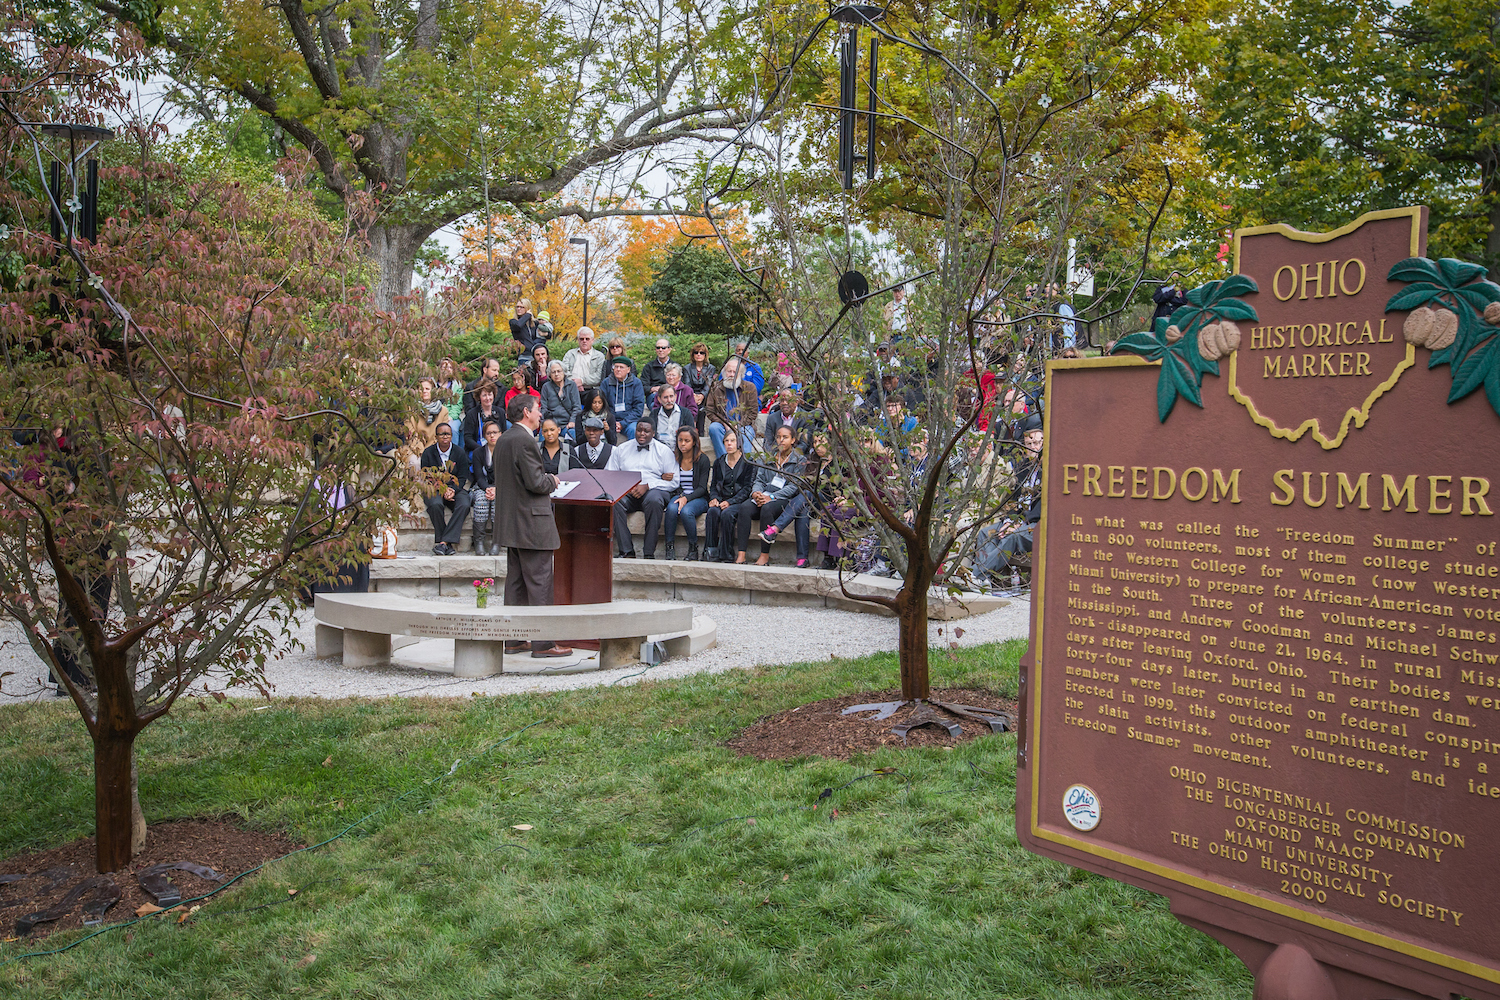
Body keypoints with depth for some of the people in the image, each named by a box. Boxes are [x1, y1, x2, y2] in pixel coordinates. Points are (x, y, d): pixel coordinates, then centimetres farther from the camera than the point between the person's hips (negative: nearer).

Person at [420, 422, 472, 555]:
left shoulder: (460, 452, 3)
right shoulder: (428, 453, 0)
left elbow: (462, 478, 2)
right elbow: (426, 478, -2)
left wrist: (452, 489, -18)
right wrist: (443, 490, -18)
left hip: (455, 489, 1)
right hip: (435, 489, -1)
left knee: (464, 505, -31)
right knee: (435, 504, -35)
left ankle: (443, 542, -32)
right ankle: (448, 543, -26)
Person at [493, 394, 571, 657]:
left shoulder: (504, 439, 13)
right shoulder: (525, 441, -17)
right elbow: (535, 482, -21)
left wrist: (546, 481, 17)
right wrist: (552, 481, -1)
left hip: (510, 523, 10)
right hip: (531, 523, -10)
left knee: (515, 581, 13)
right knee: (539, 582, -5)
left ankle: (513, 640, 18)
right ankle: (541, 643, -2)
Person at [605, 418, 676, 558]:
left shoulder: (663, 450, 12)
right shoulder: (622, 449, 21)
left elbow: (674, 482, 2)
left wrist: (647, 486, -11)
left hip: (653, 490, -2)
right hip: (626, 492, 2)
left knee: (654, 500, -38)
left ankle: (649, 553, -32)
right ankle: (627, 551, -30)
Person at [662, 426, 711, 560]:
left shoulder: (702, 459, 0)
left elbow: (702, 487, -5)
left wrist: (686, 498, -20)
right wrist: (680, 496, -10)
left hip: (698, 498, -2)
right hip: (678, 495, 3)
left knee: (686, 511, -35)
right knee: (672, 508, -33)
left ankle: (693, 548, -18)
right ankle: (670, 548, -26)